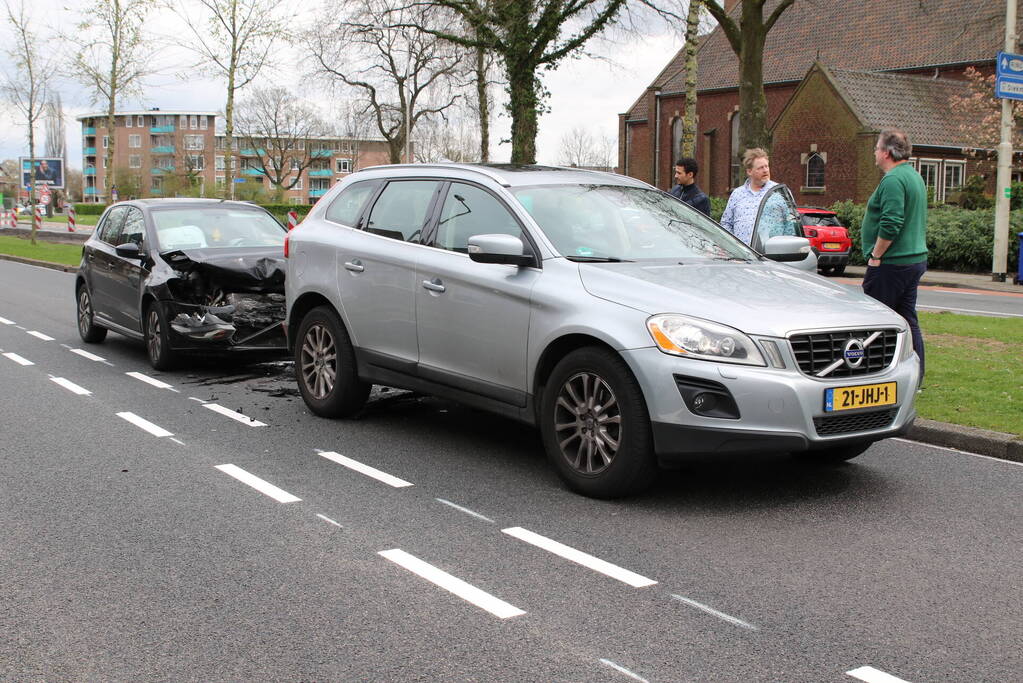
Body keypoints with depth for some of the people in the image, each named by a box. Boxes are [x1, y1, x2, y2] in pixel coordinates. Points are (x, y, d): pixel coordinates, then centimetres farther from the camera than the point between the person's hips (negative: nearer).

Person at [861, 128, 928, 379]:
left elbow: (891, 224, -26)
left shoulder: (893, 180, -16)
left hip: (892, 263, -10)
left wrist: (876, 256, -16)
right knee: (908, 320, 14)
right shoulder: (915, 176, 16)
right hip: (915, 259, 10)